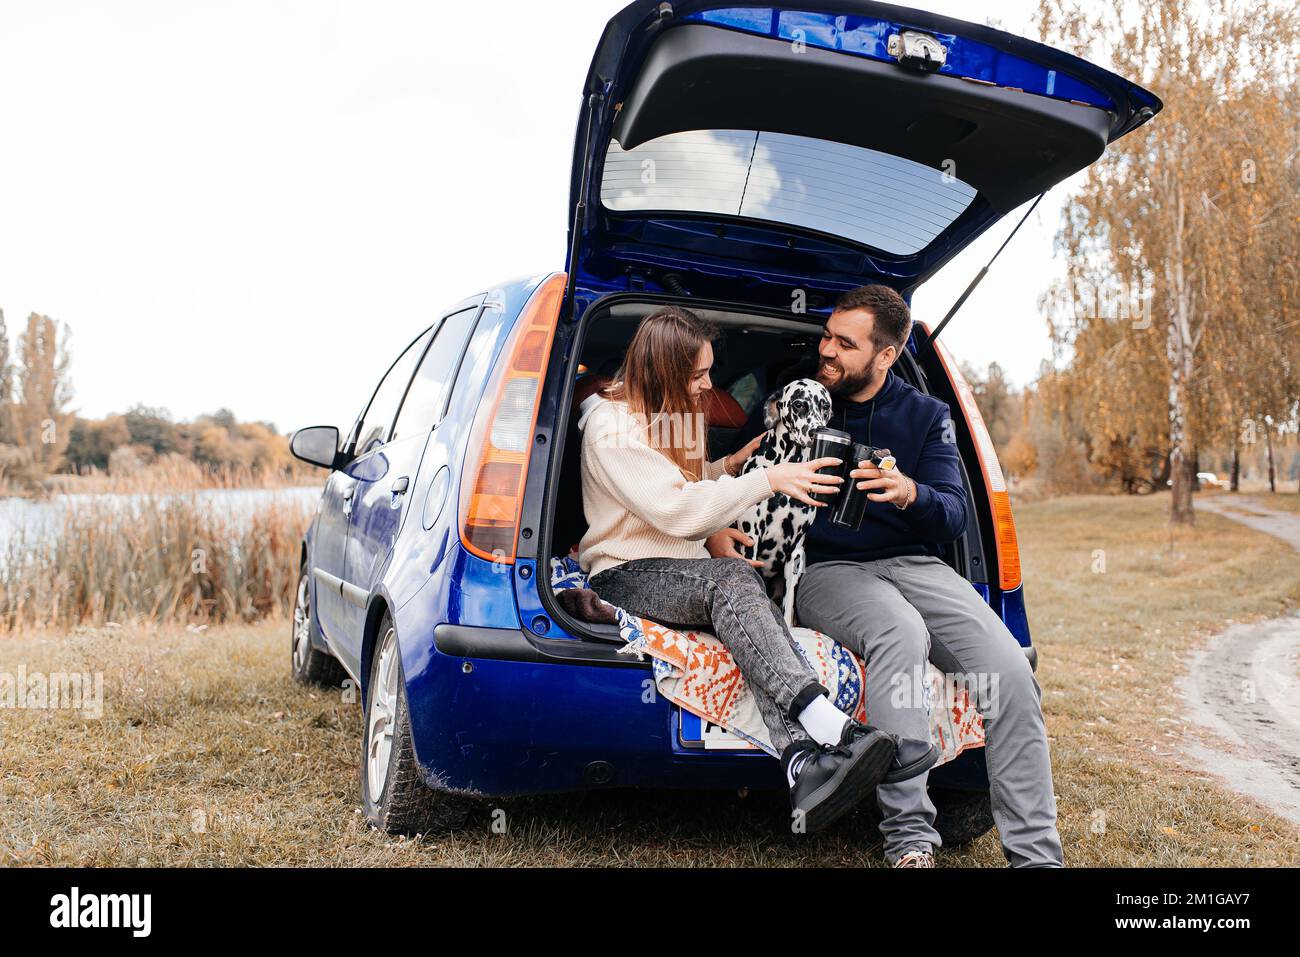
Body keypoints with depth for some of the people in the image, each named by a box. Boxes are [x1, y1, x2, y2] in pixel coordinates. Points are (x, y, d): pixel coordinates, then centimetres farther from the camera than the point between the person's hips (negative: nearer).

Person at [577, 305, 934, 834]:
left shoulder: (667, 416, 18)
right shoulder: (609, 423, -10)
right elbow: (676, 511, -18)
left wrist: (729, 466, 15)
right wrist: (768, 479, -19)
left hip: (686, 573, 7)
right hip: (626, 573, -7)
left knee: (734, 593, -31)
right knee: (734, 578, -37)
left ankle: (804, 763, -54)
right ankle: (832, 729, -54)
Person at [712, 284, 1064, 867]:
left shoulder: (926, 416, 12)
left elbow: (954, 515, 3)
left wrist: (911, 494, -20)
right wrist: (716, 530, -11)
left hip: (913, 563, 3)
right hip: (824, 570, -3)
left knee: (1009, 667, -24)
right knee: (900, 632, -38)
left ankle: (1035, 855, -16)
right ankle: (909, 840, -33)